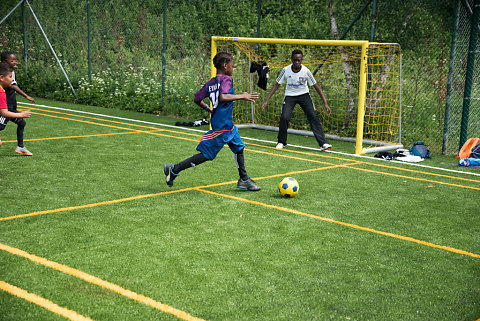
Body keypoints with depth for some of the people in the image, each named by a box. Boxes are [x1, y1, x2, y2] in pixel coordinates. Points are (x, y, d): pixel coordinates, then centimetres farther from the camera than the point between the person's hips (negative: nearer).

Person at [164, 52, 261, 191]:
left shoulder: (210, 83, 10)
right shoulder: (226, 79, -13)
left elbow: (197, 99, 10)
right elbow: (222, 97, -30)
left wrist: (208, 108, 27)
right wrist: (242, 96, -23)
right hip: (222, 126, -10)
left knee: (239, 148, 19)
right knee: (206, 155, -4)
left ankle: (244, 180, 28)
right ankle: (174, 169, 0)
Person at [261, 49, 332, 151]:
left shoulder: (305, 71, -18)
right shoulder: (286, 70, -15)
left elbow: (316, 87, -13)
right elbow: (277, 85, -6)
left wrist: (325, 103, -18)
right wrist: (266, 100, -12)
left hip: (303, 95, 0)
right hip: (289, 96, 0)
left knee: (313, 116, -16)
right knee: (284, 117, -19)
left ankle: (323, 143, -15)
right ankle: (281, 142, 4)